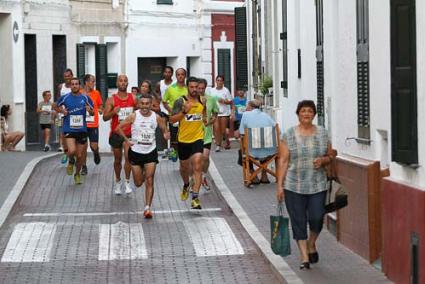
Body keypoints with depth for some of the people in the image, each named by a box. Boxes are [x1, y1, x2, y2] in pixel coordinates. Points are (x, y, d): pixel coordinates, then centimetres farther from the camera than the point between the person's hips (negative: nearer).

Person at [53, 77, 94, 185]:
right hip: (69, 129, -2)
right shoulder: (65, 98, -2)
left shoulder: (85, 98, 0)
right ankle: (71, 162, 12)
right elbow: (55, 106, 14)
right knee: (72, 151, -23)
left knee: (79, 156, 8)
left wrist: (89, 110, -14)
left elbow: (92, 112, 8)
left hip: (82, 129, 2)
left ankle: (77, 174, 30)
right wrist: (61, 111, -5)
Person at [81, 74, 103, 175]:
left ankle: (96, 153, 32)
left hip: (93, 124, 1)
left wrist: (99, 110, -8)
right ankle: (84, 167, 15)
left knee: (94, 146, -4)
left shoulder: (96, 93, 2)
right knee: (84, 146, 3)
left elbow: (101, 107, 13)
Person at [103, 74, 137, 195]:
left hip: (129, 133, 0)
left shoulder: (133, 98, 0)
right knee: (118, 160, 13)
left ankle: (127, 181, -7)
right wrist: (113, 112, -26)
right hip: (116, 133, 0)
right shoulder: (111, 100, -5)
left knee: (128, 156, -20)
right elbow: (105, 117, -8)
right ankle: (118, 181, 33)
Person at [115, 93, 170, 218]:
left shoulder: (156, 117, -4)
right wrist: (127, 140, -9)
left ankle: (148, 208, -7)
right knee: (138, 183, 9)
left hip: (151, 152, 0)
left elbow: (165, 130, 7)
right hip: (136, 152, 0)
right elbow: (118, 128, -1)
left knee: (149, 181, -10)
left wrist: (166, 134, -16)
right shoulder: (134, 116, -9)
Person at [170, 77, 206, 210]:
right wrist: (184, 111, -23)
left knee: (197, 167, -15)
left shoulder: (202, 100, 2)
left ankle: (195, 197, -17)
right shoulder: (180, 101, -9)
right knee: (184, 166, 19)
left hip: (198, 138, 0)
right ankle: (186, 186, 49)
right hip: (183, 139, 0)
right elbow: (172, 120, -14)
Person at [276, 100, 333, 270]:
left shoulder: (322, 133, 6)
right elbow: (283, 161, -1)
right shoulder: (289, 135, 0)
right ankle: (304, 257, 8)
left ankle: (311, 244, 25)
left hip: (317, 185, 1)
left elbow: (330, 156, 14)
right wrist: (279, 185, -6)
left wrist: (323, 160, -9)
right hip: (294, 186, -1)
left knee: (316, 217, -5)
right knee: (298, 221, 0)